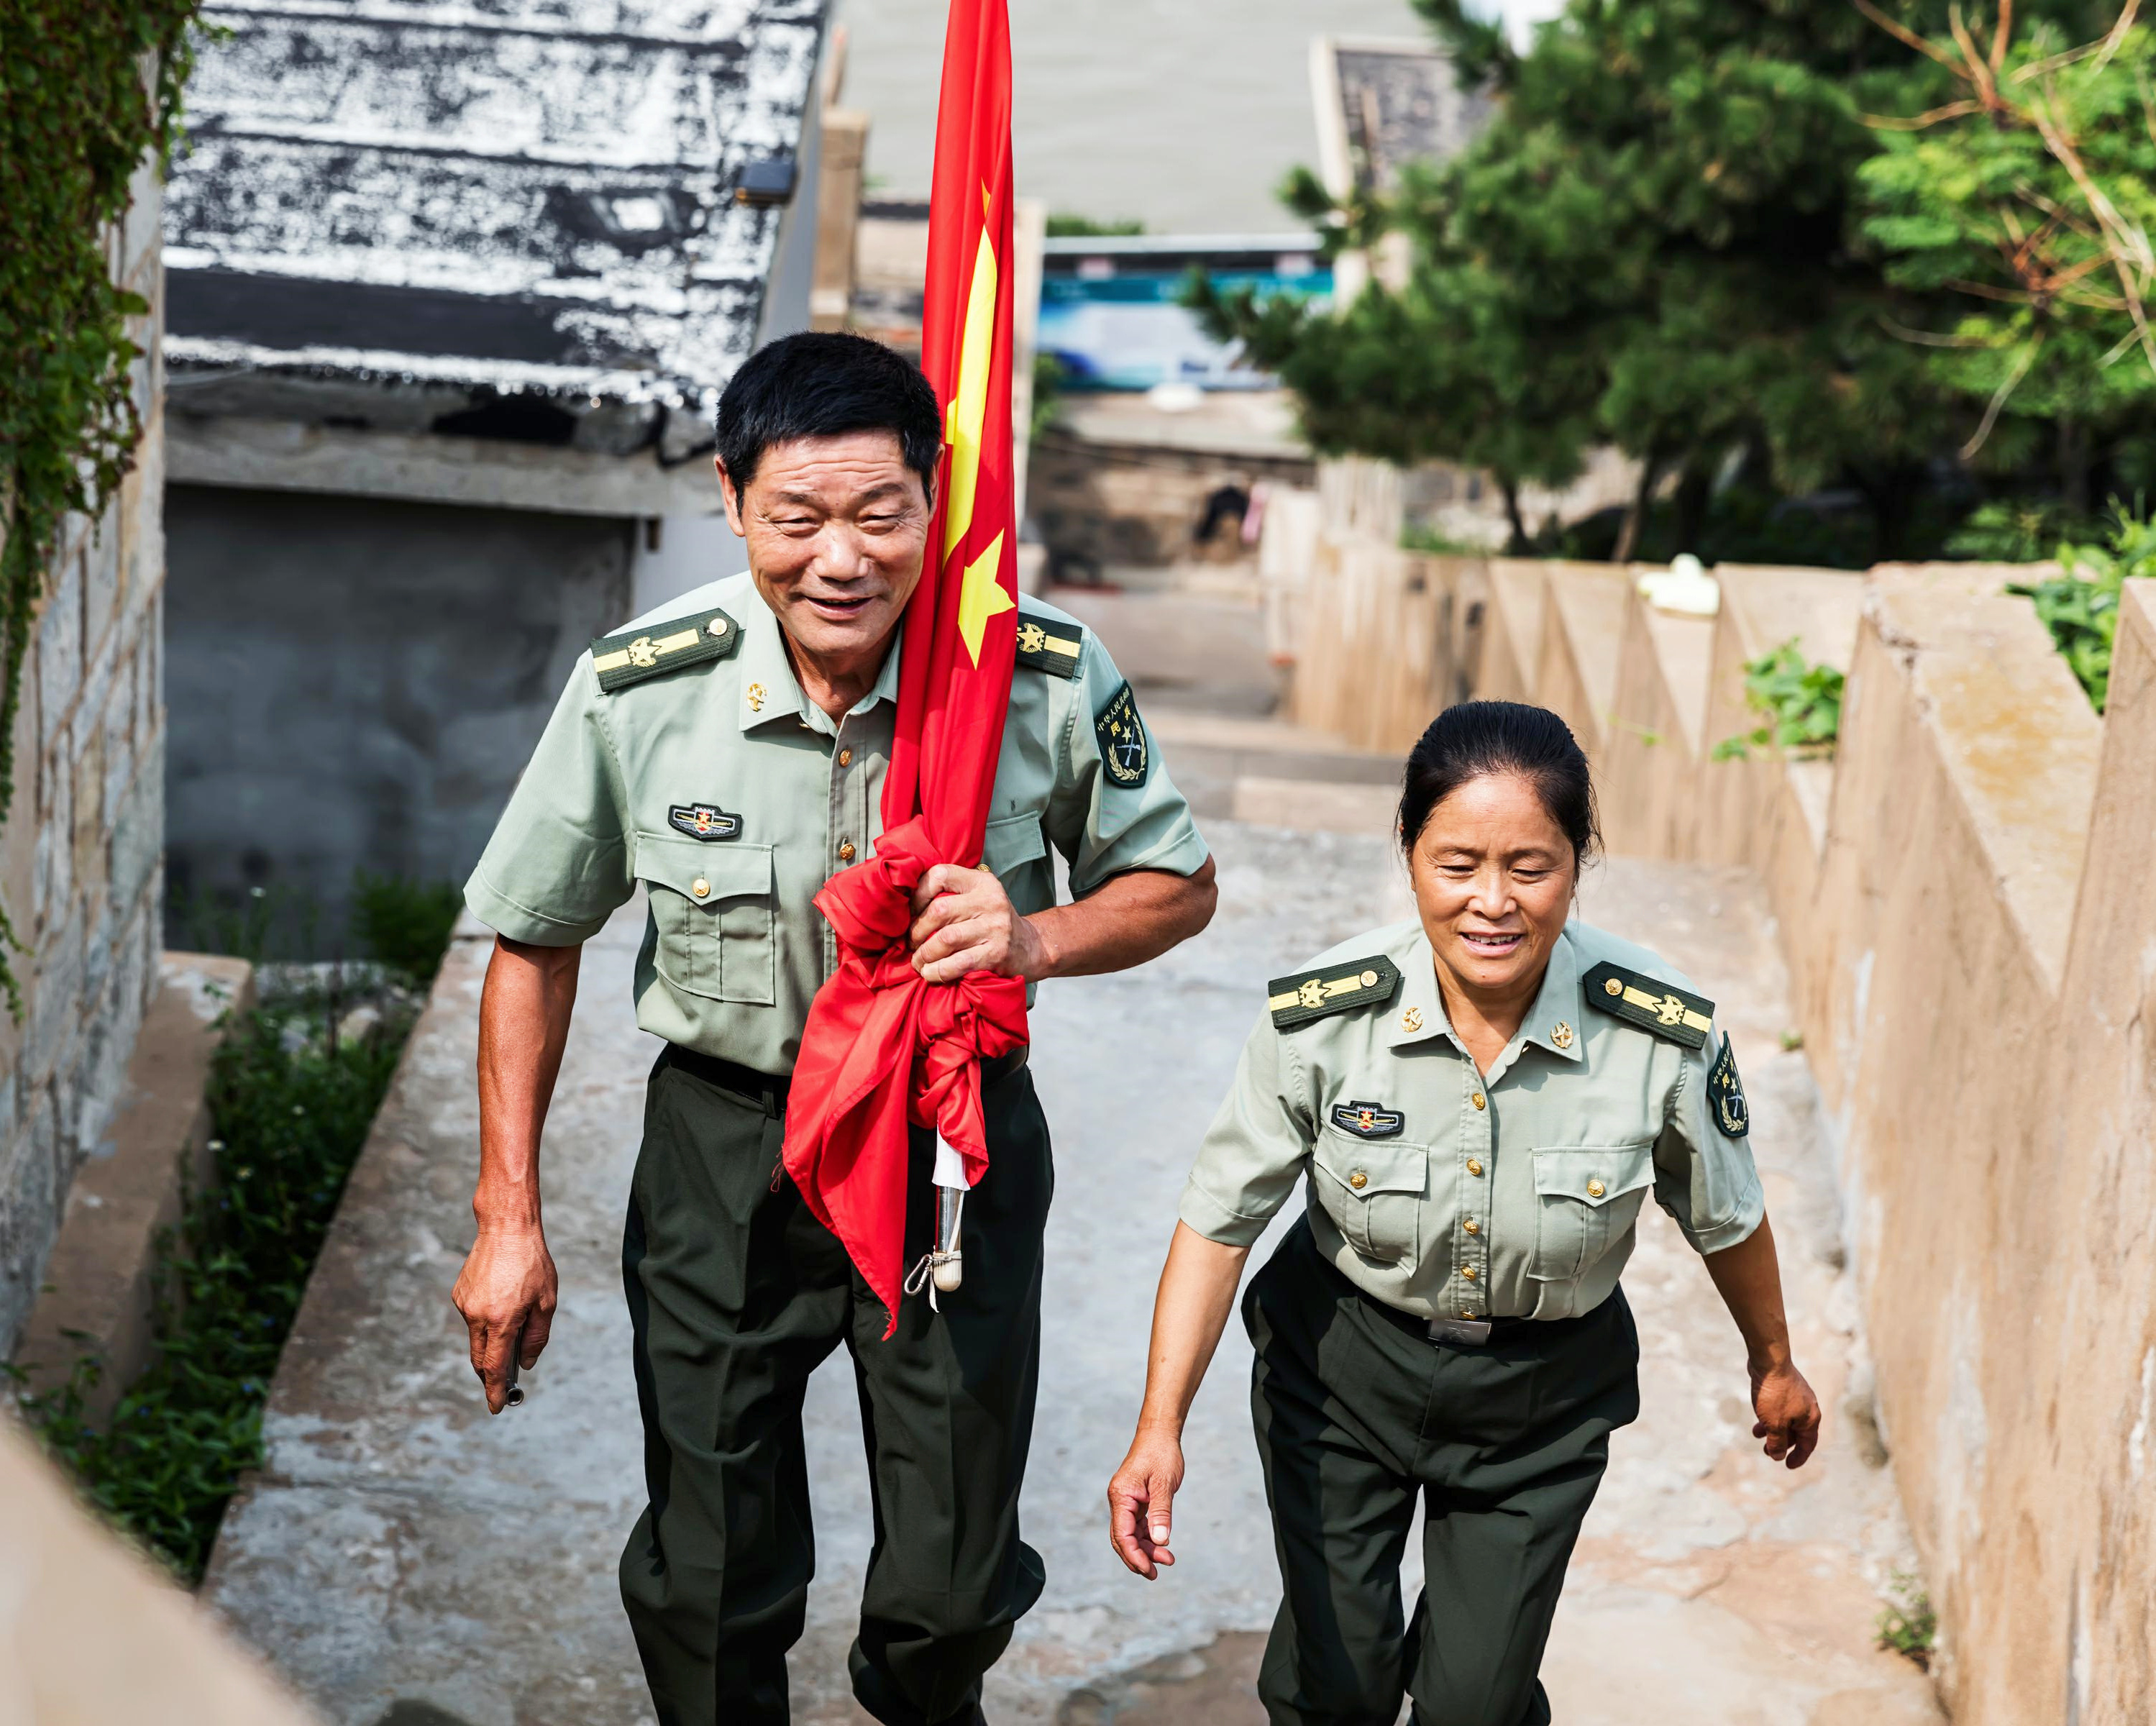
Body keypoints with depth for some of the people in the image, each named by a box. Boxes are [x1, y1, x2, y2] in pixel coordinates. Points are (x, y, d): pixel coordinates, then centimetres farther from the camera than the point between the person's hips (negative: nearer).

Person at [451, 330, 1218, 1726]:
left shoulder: (1049, 678, -18)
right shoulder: (636, 691, -17)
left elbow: (1180, 886, -1)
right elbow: (538, 941, -2)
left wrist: (1035, 939, -23)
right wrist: (509, 1217, -1)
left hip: (960, 1143, 0)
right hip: (725, 1141, 0)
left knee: (956, 1585, 13)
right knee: (710, 1587, 11)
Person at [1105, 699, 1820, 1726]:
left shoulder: (1663, 1036, -23)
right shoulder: (1321, 1020, -25)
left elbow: (1725, 1218, -4)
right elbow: (1220, 1221, -14)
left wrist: (1774, 1364, 13)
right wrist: (1160, 1427, -21)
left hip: (1541, 1395, 0)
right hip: (1341, 1369, 0)